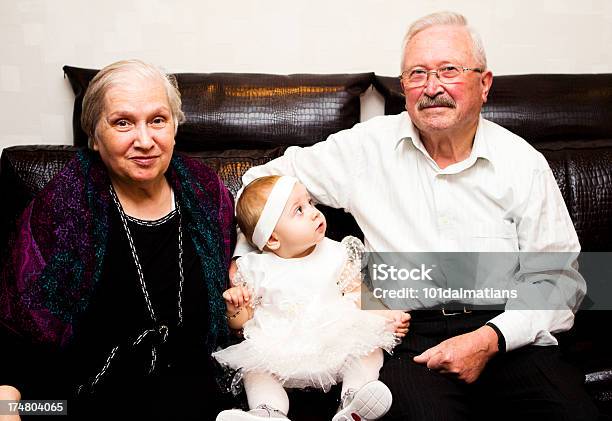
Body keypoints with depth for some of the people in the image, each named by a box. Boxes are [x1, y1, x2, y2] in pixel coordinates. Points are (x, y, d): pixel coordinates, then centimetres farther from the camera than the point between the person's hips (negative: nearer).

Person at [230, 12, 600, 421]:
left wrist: (491, 339, -11)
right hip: (409, 334, -2)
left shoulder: (524, 163, 4)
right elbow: (268, 179, 13)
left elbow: (559, 279, 4)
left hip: (509, 332, 3)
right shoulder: (368, 146, 3)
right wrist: (243, 260, 2)